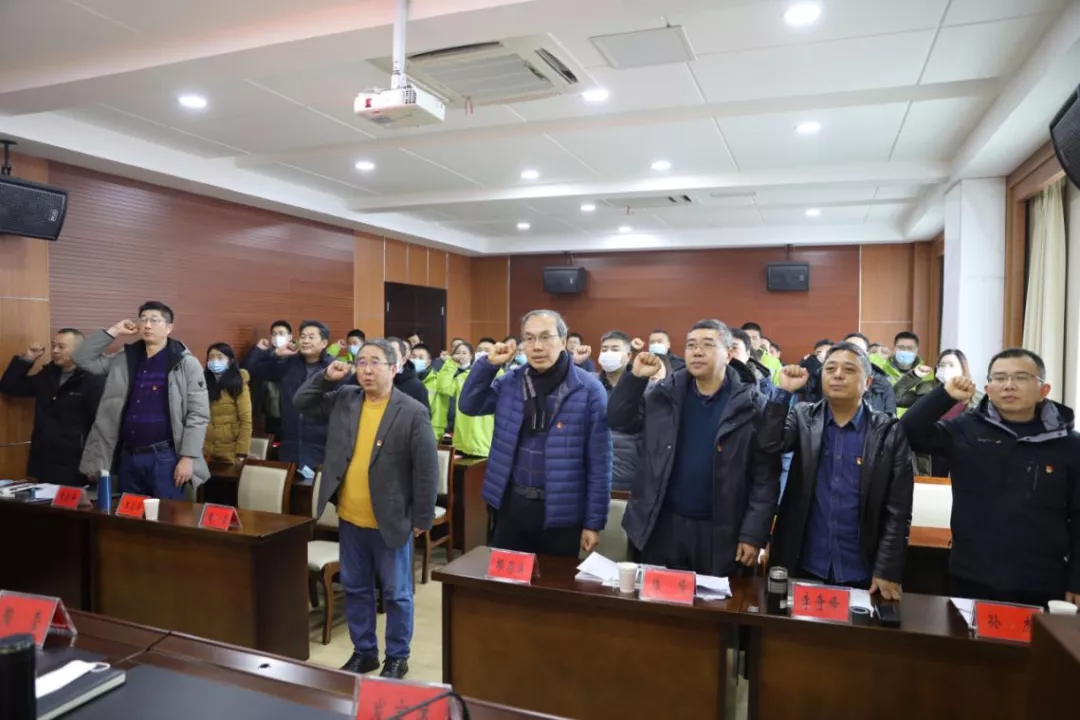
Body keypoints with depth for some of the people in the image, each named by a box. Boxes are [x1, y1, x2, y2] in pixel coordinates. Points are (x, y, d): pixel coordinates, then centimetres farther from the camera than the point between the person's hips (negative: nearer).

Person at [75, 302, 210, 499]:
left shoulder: (186, 364, -7)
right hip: (127, 456, 5)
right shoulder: (124, 360, 10)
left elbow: (198, 414, -10)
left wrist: (188, 457, -15)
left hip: (164, 457, -5)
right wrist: (113, 332, 0)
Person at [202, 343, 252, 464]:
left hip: (231, 451, -4)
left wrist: (242, 453, -14)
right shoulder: (204, 385, 7)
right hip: (206, 450, 4)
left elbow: (246, 422, -9)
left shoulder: (238, 387, -5)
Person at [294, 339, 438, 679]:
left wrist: (422, 519, -11)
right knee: (355, 589, 18)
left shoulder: (412, 412, -14)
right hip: (350, 519, 5)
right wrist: (326, 378, -5)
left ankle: (397, 657, 27)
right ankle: (364, 651, 35)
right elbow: (302, 403, 11)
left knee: (396, 594, 9)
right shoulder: (343, 399, 3)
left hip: (391, 521, -5)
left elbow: (426, 469, -13)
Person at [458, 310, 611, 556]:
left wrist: (594, 521, -8)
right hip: (511, 504, 4)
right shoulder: (510, 381, 2)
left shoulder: (588, 389, -12)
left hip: (561, 511, -4)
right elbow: (469, 405, 8)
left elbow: (598, 462, -10)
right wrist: (489, 364, -6)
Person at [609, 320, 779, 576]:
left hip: (719, 531, -2)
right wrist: (635, 377, -9)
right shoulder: (667, 394, 1)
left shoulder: (751, 405, -9)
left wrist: (753, 534, -11)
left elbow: (765, 476, -8)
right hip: (662, 524, 3)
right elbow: (620, 421, 5)